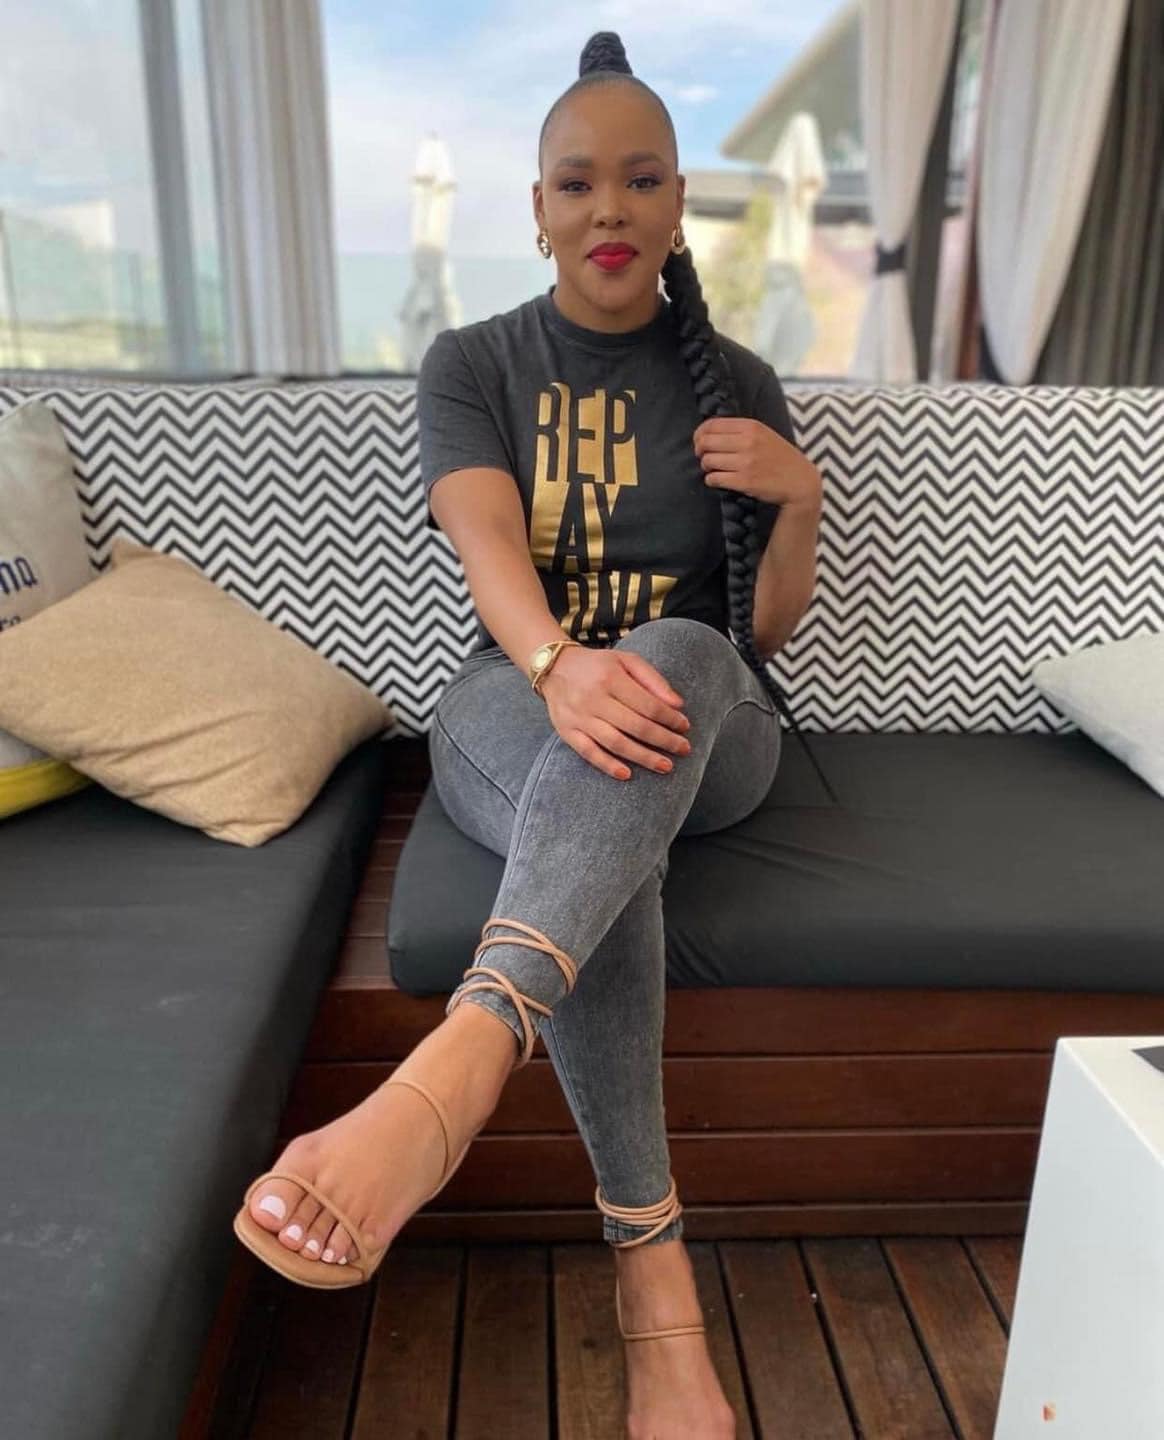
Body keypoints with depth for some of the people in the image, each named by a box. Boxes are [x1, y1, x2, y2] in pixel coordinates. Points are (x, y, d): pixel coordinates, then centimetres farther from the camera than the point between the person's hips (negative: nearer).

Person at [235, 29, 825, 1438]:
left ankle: (455, 1069, -56)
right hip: (515, 713, 0)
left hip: (705, 732, 1)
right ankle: (652, 1270, -31)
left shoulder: (736, 382, 10)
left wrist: (799, 500, -11)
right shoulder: (471, 364, 7)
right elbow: (486, 547, -15)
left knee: (676, 654, -39)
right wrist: (560, 668, -37)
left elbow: (761, 635, 9)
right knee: (607, 841, -39)